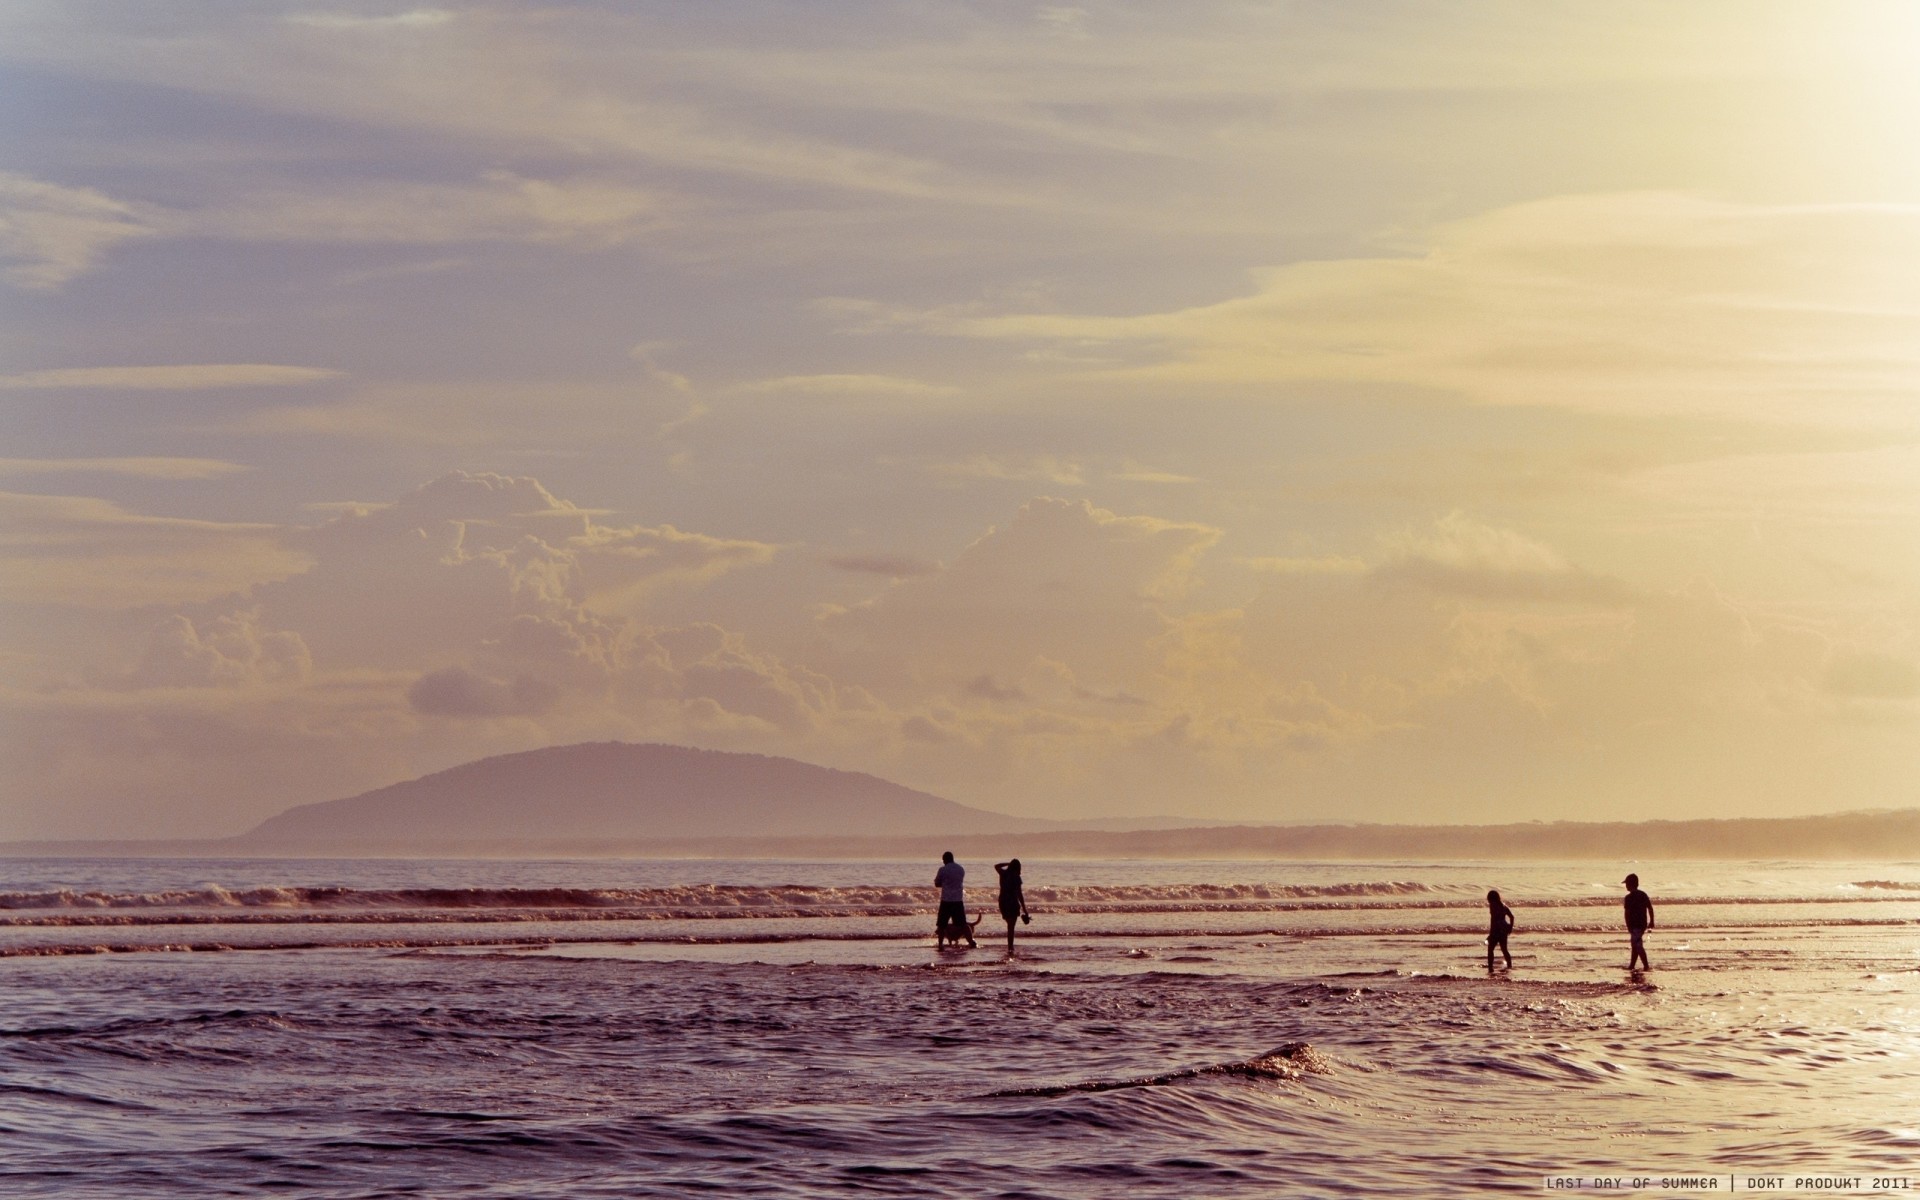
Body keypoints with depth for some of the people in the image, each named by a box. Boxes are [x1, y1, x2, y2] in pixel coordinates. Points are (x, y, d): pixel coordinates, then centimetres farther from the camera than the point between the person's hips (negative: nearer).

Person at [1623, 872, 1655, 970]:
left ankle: (1646, 965, -9)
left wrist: (1628, 927, -11)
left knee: (1638, 946, -4)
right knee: (1635, 945, 15)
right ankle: (1631, 965, 20)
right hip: (1643, 924, 8)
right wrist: (1651, 922, 14)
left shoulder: (1629, 898, -14)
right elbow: (1650, 908, 8)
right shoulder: (1643, 895, 7)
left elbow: (1627, 913, -16)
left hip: (1634, 925, -8)